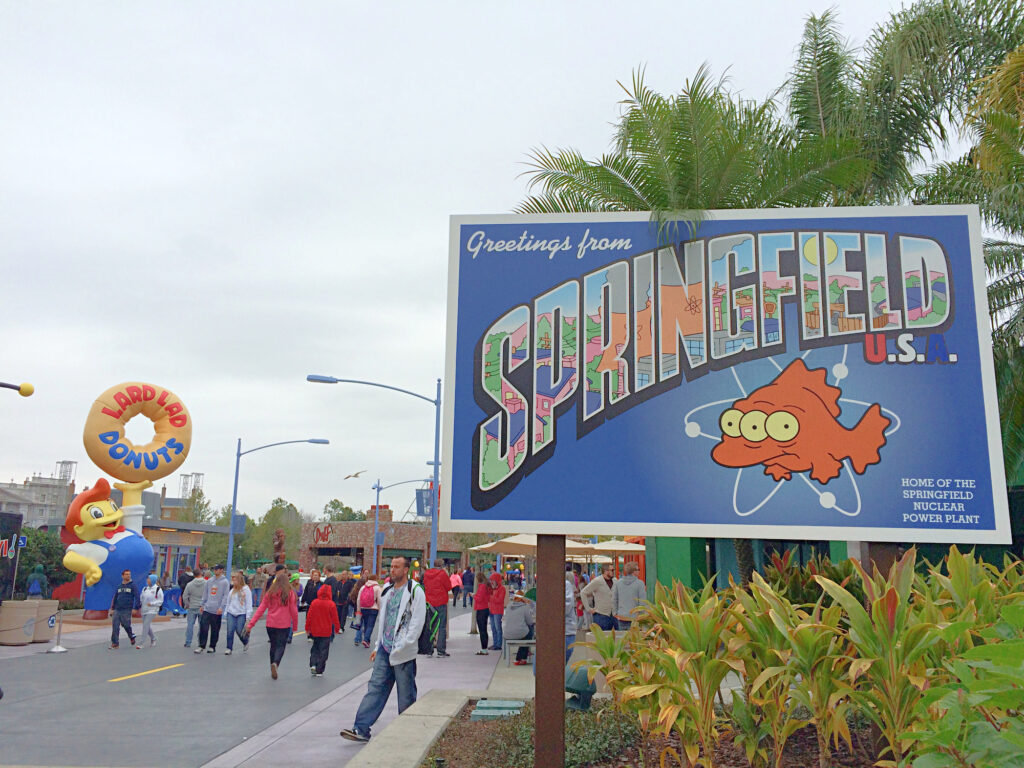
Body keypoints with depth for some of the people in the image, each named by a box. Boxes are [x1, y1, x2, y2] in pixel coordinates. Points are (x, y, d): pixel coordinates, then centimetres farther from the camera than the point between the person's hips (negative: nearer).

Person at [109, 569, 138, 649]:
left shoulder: (132, 586, 0)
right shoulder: (119, 587, 12)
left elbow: (137, 597, -3)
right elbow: (114, 598, 18)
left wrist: (135, 608, -10)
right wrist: (112, 609, 14)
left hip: (126, 610, -4)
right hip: (117, 610, 4)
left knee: (126, 625, 4)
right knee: (115, 627, -2)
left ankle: (132, 636, 30)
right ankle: (115, 643, 4)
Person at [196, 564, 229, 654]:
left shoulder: (224, 582, -4)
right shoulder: (209, 581, 10)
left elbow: (225, 596, -8)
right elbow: (205, 593, 17)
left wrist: (221, 607, -15)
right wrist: (203, 605, 11)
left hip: (217, 610, -4)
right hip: (207, 609, 4)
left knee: (215, 629, 5)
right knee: (203, 627, -4)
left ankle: (212, 646, 16)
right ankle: (201, 645, 4)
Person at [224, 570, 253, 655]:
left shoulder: (246, 590, -6)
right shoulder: (232, 590, 10)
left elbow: (249, 603, -6)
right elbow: (228, 602, 17)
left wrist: (248, 617, -9)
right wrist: (226, 612, 12)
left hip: (241, 614, -4)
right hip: (231, 613, 4)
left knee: (240, 631, -4)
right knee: (230, 631, -3)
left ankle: (246, 643, 25)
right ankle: (229, 648, 7)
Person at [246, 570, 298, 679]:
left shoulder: (269, 593, 2)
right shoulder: (290, 593, -6)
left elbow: (260, 609, 0)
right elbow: (294, 611, -3)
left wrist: (250, 624, 2)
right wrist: (295, 626, 9)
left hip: (270, 624, 3)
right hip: (284, 625, -3)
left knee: (273, 646, 18)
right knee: (280, 646, 1)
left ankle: (273, 669, 21)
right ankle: (275, 663, -26)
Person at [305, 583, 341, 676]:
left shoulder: (314, 602, -6)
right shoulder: (331, 604, -13)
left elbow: (309, 616, -1)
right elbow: (335, 618, -7)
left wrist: (307, 628, 10)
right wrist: (337, 628, 7)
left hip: (315, 631, 2)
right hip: (326, 632, -2)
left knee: (315, 648, 20)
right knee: (323, 651, 6)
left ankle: (313, 665, 3)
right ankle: (319, 671, 6)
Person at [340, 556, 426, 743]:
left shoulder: (415, 592, -9)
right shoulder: (387, 591, 13)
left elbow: (417, 623, -14)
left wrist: (401, 647, -18)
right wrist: (377, 646, 17)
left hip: (404, 652, -6)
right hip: (385, 649, 6)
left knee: (406, 694, 5)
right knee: (375, 687, 1)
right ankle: (361, 729, 1)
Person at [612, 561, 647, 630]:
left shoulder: (618, 582, 3)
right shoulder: (639, 583, -9)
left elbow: (613, 600, 7)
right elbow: (643, 602, -8)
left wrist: (615, 613, 17)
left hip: (621, 617, 4)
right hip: (634, 617, -4)